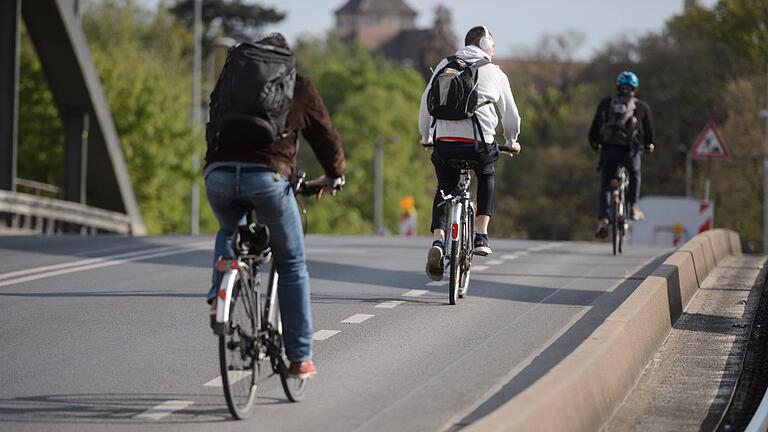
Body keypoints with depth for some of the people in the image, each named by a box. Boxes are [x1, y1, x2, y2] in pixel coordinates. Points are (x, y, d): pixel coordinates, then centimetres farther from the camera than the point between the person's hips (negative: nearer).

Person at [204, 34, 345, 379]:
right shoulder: (299, 87, 18)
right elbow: (324, 134, 23)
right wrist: (334, 176, 40)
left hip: (218, 173, 3)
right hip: (268, 176, -2)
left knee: (229, 233, 36)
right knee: (292, 265, 13)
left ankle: (218, 294, 10)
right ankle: (299, 357, 12)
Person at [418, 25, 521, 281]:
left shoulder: (444, 67, 14)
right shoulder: (494, 73, 8)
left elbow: (426, 104, 15)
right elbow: (510, 114, 13)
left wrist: (425, 137, 28)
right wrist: (511, 142, 31)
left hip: (444, 142, 2)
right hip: (478, 142, -2)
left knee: (444, 190, 21)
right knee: (486, 178, 29)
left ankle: (438, 241, -3)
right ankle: (481, 237, 18)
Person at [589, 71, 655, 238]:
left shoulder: (605, 103, 10)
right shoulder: (642, 107, 7)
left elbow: (595, 127, 11)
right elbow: (649, 131, 12)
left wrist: (595, 144, 29)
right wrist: (649, 145, 33)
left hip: (608, 150, 1)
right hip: (631, 150, -1)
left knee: (605, 185, 15)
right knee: (635, 176, 31)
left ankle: (602, 219, 0)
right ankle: (633, 207, 20)